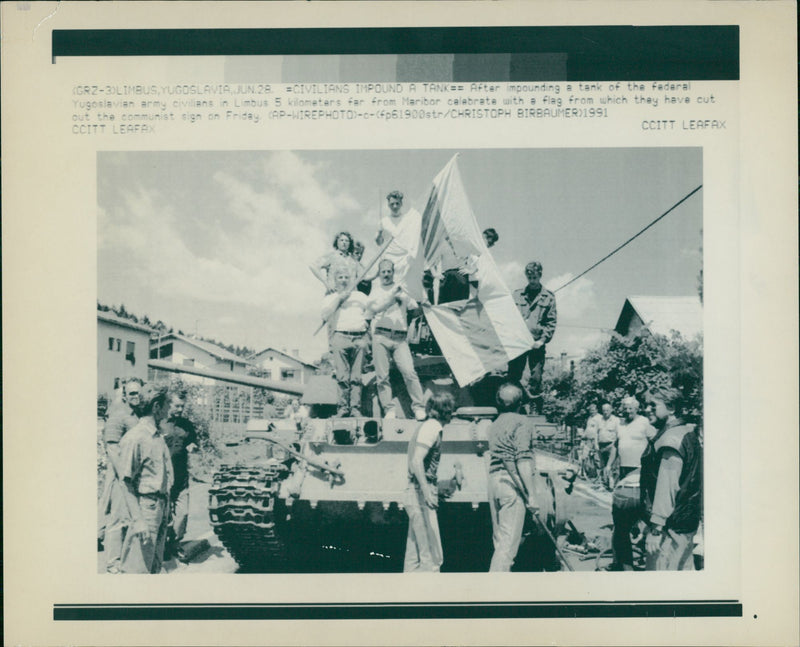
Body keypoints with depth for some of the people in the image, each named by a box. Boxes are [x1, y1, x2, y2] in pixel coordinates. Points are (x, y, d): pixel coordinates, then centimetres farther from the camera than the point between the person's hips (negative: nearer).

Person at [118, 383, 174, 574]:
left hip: (162, 506, 9)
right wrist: (138, 520, -22)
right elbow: (127, 483, -17)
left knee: (155, 563, 15)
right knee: (138, 567, -5)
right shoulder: (134, 438, -16)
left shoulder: (158, 435, 11)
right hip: (146, 506, -9)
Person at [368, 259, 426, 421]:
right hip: (381, 336, 0)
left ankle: (419, 408, -6)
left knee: (409, 371, -12)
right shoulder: (376, 291, 13)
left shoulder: (402, 290, 16)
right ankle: (389, 410, 3)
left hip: (400, 337, 0)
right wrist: (392, 296, -13)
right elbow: (375, 308, -7)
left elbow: (416, 309, 9)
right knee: (382, 376, -3)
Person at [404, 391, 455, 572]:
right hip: (420, 496, -10)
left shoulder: (427, 427, 17)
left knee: (414, 554, 12)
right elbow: (416, 462, -22)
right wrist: (426, 492, -30)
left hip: (415, 496, 10)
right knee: (432, 557, -9)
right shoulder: (431, 428, -11)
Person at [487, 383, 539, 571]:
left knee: (499, 539, 14)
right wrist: (531, 495, -14)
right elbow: (523, 461, -13)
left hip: (494, 479, 8)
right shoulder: (522, 422, -5)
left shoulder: (495, 424, 19)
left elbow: (498, 456, 12)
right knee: (509, 541, -7)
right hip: (512, 485, -8)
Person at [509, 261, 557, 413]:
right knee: (513, 377, 0)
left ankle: (536, 411, 3)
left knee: (536, 378, -3)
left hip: (536, 343, -2)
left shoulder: (548, 297, 7)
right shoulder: (517, 294, 12)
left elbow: (551, 322, 4)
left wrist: (542, 340, -8)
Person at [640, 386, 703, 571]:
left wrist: (657, 528, -23)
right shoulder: (688, 435, 14)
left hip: (671, 526, -10)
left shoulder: (671, 440, -19)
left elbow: (667, 486, -23)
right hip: (687, 522, 10)